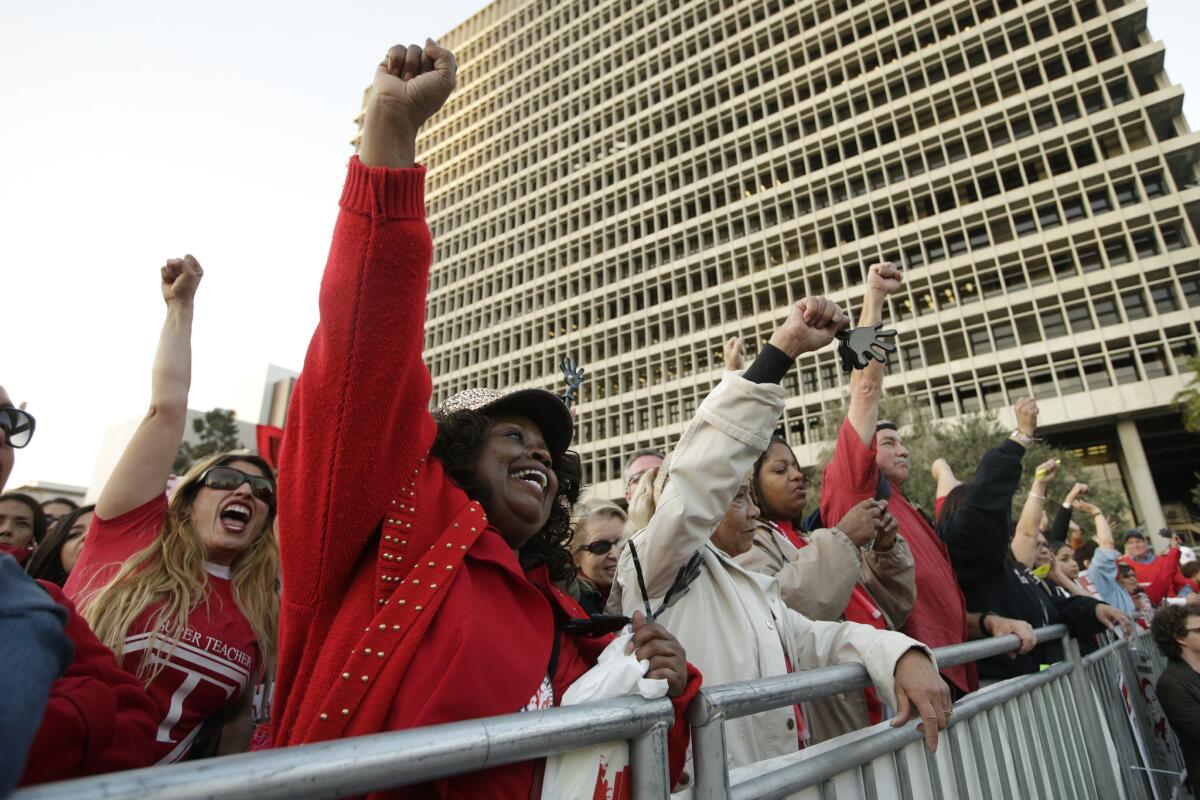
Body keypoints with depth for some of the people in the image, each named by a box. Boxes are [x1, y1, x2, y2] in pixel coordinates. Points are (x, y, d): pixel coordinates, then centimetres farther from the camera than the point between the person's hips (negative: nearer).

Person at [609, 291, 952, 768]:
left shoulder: (755, 587, 19)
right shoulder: (653, 569, -6)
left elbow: (822, 639, 15)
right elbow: (700, 479, -19)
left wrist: (904, 655, -6)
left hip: (781, 780, 6)